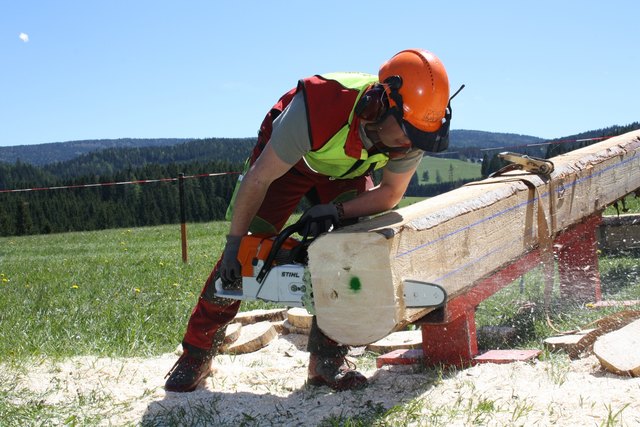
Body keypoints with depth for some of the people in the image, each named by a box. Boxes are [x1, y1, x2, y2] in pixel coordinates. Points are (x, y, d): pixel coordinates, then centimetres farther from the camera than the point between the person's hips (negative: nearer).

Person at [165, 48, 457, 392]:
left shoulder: (414, 130, -31)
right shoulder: (316, 109, -44)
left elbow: (390, 193, -15)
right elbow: (259, 180, -31)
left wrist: (338, 211, -32)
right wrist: (235, 242, -23)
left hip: (347, 169, 4)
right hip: (286, 159, -3)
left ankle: (327, 359, -3)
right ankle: (196, 354, 4)